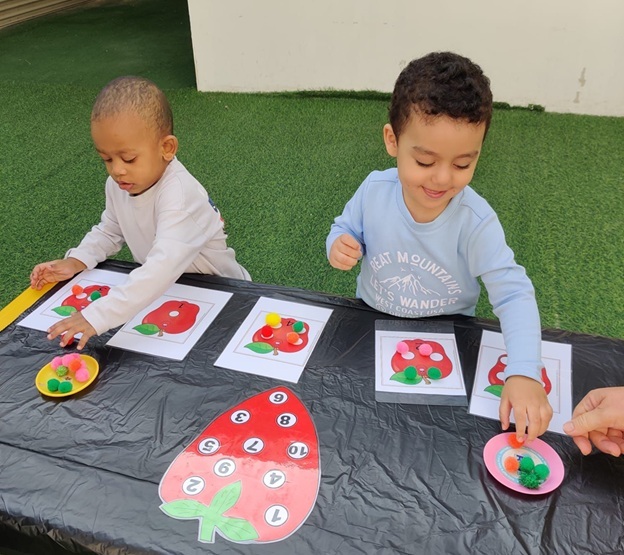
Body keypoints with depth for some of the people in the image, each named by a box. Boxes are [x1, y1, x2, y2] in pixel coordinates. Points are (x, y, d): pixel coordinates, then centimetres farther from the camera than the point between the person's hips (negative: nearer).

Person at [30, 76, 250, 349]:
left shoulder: (179, 195, -33)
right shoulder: (118, 185, -8)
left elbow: (163, 267, -45)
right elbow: (108, 232, 10)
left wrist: (97, 317, -49)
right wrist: (75, 262, -8)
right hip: (161, 289, 7)